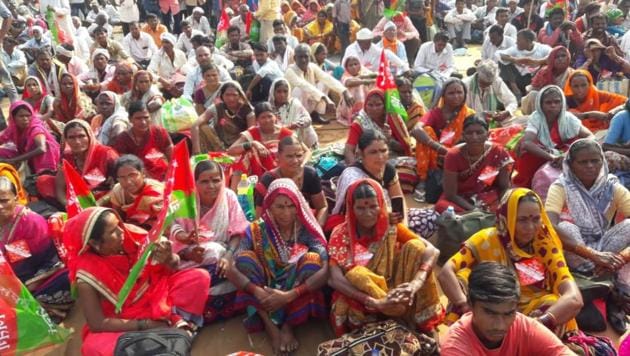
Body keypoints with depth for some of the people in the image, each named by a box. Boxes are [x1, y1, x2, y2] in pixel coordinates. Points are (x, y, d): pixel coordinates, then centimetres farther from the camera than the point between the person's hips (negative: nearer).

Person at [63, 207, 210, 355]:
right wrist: (145, 325, -22)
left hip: (155, 297, 3)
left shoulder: (130, 236, -16)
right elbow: (97, 323, -19)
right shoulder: (87, 276, -22)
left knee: (199, 276, -13)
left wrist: (168, 259, -32)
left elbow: (174, 265, -7)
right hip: (124, 322, -3)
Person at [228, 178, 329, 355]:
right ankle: (270, 326, -23)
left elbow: (324, 270, -22)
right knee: (245, 257, -22)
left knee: (312, 259, -25)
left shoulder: (306, 230, -9)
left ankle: (288, 325, -17)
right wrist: (258, 292, -33)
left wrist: (288, 296, -33)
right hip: (263, 299, 1)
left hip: (297, 300, -1)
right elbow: (232, 269, -17)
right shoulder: (256, 231, -7)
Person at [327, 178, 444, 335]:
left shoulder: (390, 227, -5)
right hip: (363, 305, -2)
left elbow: (432, 251, -16)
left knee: (414, 246, -17)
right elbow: (335, 279, -25)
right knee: (355, 274, -35)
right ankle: (408, 320, -21)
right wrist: (376, 303, -36)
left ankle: (422, 319, -18)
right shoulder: (341, 235, -11)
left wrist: (416, 283, -35)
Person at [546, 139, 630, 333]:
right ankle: (613, 293, -29)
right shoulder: (560, 187, -12)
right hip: (571, 257, -2)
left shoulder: (613, 188, -4)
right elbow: (550, 227, -31)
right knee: (564, 227, -32)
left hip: (605, 252, 3)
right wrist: (593, 255, -40)